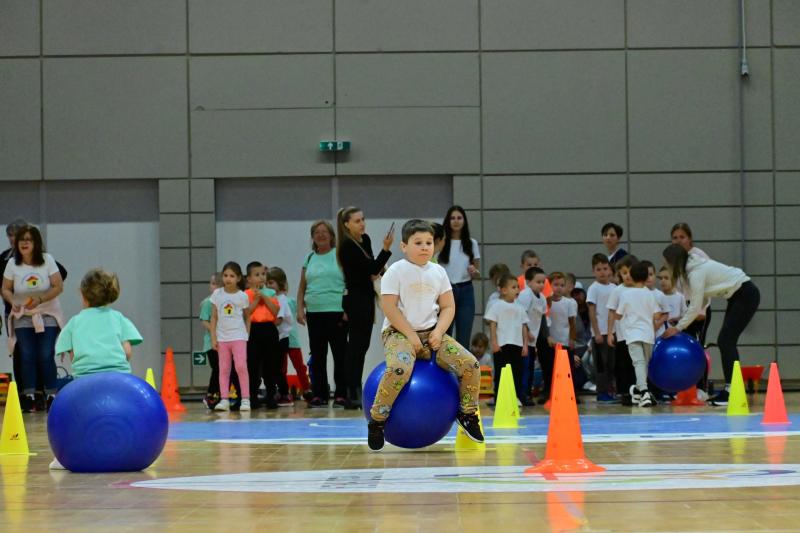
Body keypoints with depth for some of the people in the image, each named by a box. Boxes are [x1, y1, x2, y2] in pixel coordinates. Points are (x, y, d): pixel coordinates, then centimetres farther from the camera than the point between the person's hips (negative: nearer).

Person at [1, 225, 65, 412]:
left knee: (46, 356, -7)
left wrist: (40, 300, -21)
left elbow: (58, 286, -8)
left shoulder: (47, 260, -8)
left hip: (47, 315, -1)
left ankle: (51, 395, 2)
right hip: (22, 317, 1)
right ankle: (28, 396, -1)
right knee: (27, 356, -6)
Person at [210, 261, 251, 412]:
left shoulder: (242, 296, -1)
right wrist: (213, 337, 0)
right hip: (222, 337, 2)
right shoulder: (217, 294, 2)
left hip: (238, 337, -2)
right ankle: (224, 400, 6)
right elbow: (214, 317, 5)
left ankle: (245, 399, -8)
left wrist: (247, 336, 4)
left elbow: (247, 317, 7)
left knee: (241, 366, -12)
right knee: (223, 369, 4)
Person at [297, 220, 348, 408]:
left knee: (340, 354, -2)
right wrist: (300, 309, 5)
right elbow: (302, 287, 16)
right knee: (317, 355, 7)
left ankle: (341, 394, 1)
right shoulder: (310, 259, 14)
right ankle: (319, 395, 12)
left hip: (336, 313, -5)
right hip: (314, 313, 5)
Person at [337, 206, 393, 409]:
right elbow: (370, 268, -20)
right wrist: (386, 249, -27)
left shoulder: (365, 240, 9)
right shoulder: (347, 246, -16)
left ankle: (355, 392, 18)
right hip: (355, 299, -9)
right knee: (356, 346, -8)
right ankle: (352, 395, -8)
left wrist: (376, 271, 1)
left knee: (361, 346, 12)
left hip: (366, 297, 9)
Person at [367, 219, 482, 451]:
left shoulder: (438, 272, 9)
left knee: (470, 364, -13)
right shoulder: (396, 271, -6)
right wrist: (410, 335, -15)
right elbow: (389, 306, -11)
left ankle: (467, 414, 10)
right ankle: (376, 421, -19)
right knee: (400, 369, -37)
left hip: (431, 332, 5)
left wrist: (438, 332, -8)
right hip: (399, 332, -5)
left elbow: (448, 307, 9)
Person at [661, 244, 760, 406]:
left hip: (746, 295, -10)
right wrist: (682, 317, 1)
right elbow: (702, 300, 8)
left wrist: (677, 328, -12)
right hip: (737, 296, 10)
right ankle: (729, 389, 8)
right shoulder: (693, 268, 6)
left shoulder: (696, 272, -22)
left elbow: (696, 306, -20)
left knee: (726, 341, -12)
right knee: (725, 341, 7)